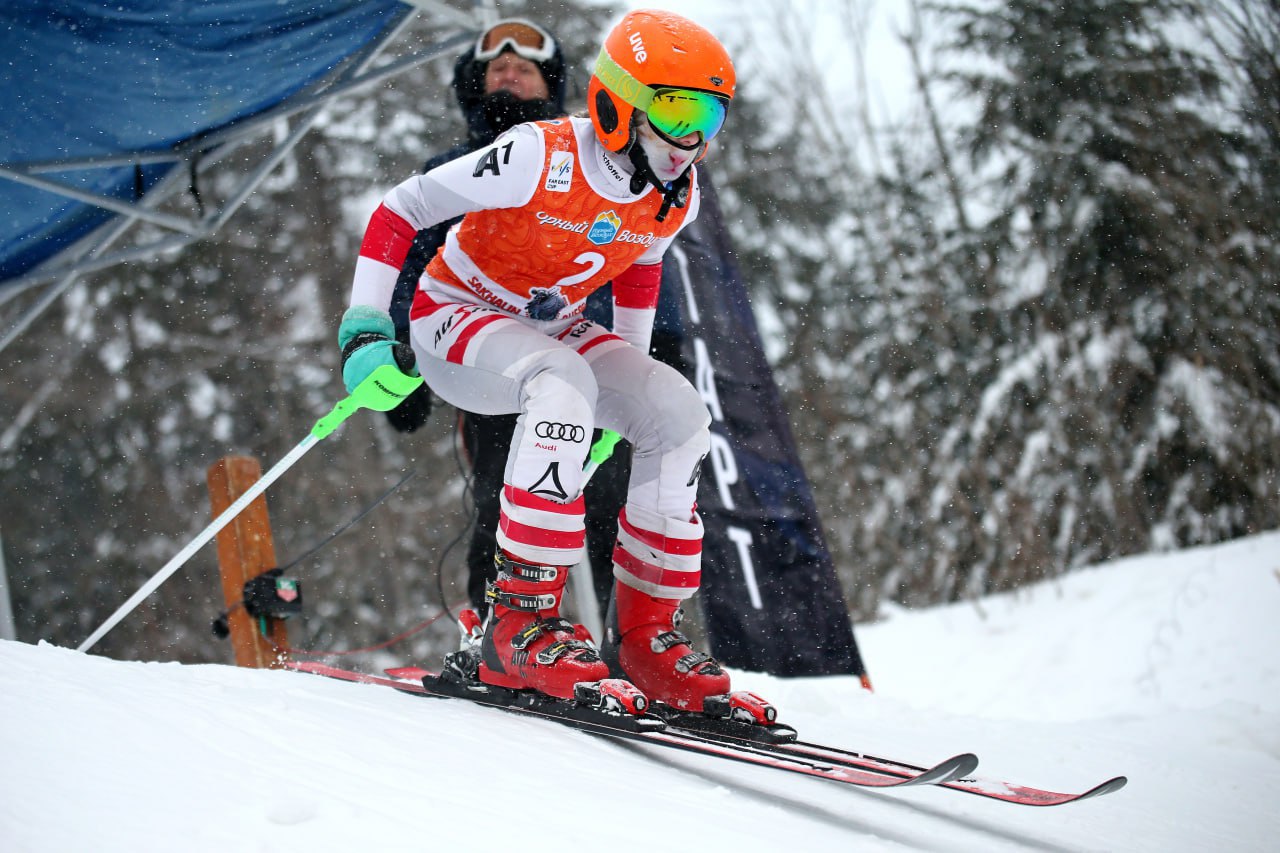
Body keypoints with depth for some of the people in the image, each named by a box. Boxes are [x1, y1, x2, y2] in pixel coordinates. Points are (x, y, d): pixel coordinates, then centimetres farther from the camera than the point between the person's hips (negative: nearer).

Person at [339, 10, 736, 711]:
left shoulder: (676, 198, -7)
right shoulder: (537, 160, -26)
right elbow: (397, 211, -19)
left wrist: (631, 379, 20)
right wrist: (366, 330, -24)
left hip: (554, 332, 7)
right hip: (454, 320, -6)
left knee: (679, 415, -17)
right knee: (562, 381, -38)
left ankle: (643, 632, -8)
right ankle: (520, 615, -39)